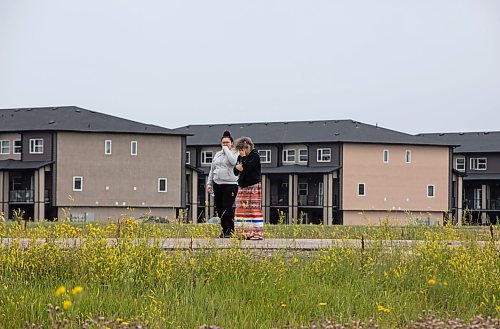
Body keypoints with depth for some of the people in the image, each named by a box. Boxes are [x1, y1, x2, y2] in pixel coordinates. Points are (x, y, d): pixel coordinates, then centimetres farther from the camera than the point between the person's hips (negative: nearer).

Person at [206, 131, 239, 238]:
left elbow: (233, 161, -23)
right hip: (217, 184, 6)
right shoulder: (217, 154, 17)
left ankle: (230, 231, -6)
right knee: (219, 208, 6)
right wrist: (209, 183, 17)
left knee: (227, 208, -11)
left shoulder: (234, 153, 0)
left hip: (230, 184, -6)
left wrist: (226, 150, -12)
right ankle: (224, 230, 15)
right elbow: (212, 169, 21)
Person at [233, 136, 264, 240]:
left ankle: (257, 234, -12)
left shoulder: (255, 155, -7)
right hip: (242, 187, 8)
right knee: (241, 209, 3)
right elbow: (236, 172, 13)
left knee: (254, 209, -10)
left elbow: (246, 168, -18)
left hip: (253, 186, -8)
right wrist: (238, 167, -8)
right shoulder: (240, 157, 15)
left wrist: (244, 157, -10)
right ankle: (244, 233, 5)